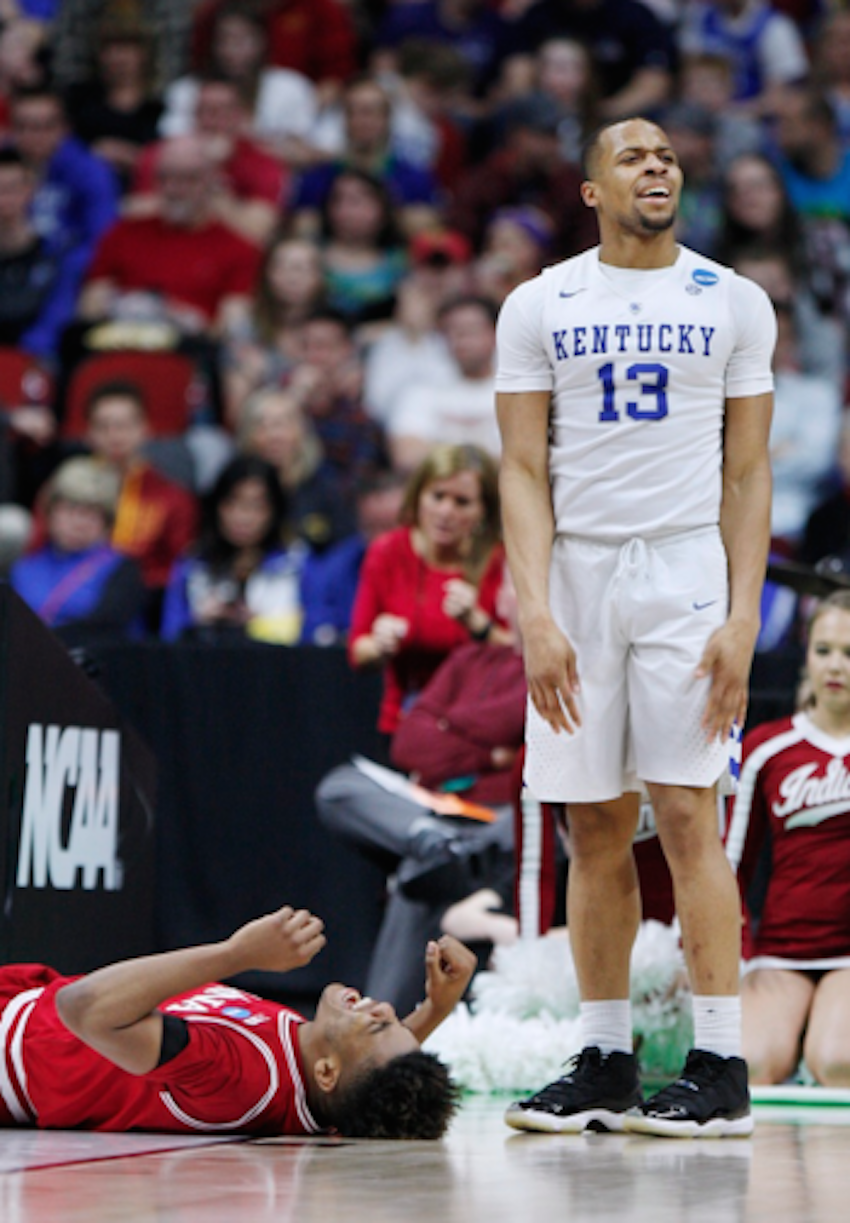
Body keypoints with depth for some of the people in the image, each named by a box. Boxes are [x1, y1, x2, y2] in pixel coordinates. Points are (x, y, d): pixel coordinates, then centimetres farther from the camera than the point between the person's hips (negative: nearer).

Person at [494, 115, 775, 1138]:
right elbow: (523, 471, 2)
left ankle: (719, 1069, -7)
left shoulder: (734, 304, 6)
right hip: (575, 571, 2)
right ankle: (604, 1064, 10)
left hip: (687, 568, -1)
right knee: (595, 824, 3)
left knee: (686, 814, -8)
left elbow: (747, 474, 5)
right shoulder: (539, 306, 7)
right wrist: (535, 614, -10)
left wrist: (743, 618, -6)